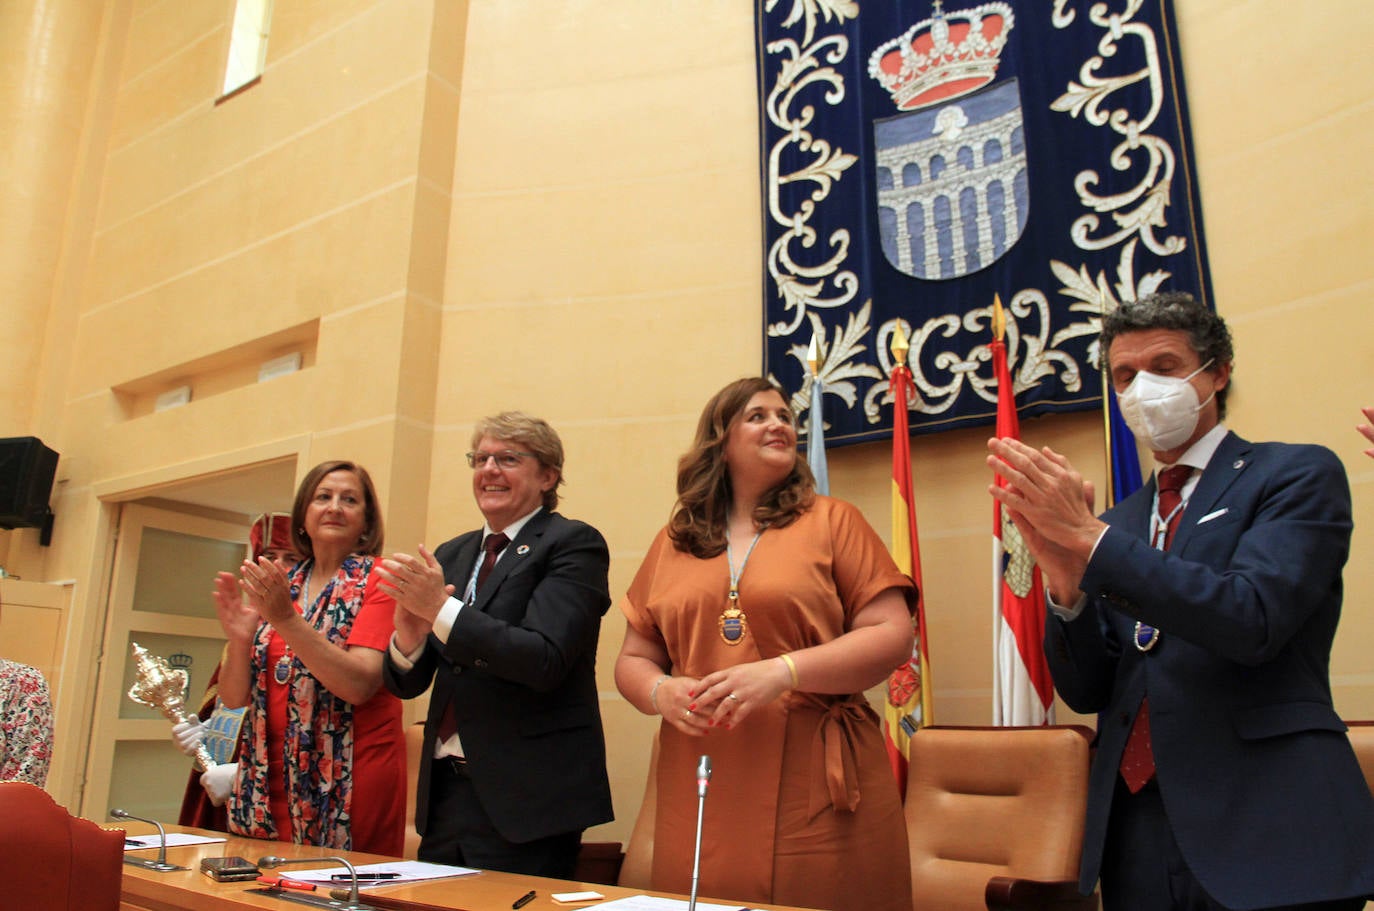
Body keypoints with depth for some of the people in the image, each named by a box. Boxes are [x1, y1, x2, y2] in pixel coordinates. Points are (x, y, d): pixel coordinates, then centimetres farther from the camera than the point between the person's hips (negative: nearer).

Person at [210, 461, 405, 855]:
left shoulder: (376, 581, -5)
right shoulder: (280, 586, 9)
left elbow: (359, 684, -18)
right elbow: (234, 697, 7)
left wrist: (287, 620, -23)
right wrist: (239, 641, -12)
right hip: (269, 785, 4)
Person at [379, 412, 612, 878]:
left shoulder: (574, 544, -7)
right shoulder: (451, 555, 12)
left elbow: (546, 660, -20)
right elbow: (406, 683, 11)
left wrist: (443, 609, -20)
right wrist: (408, 636, -11)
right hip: (445, 791, 6)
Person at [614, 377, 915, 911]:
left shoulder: (832, 521, 3)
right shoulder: (673, 544, 12)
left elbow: (892, 636, -4)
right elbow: (633, 661, 16)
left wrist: (784, 671, -16)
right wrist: (662, 692, -7)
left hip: (818, 795, -2)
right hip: (702, 800, 3)